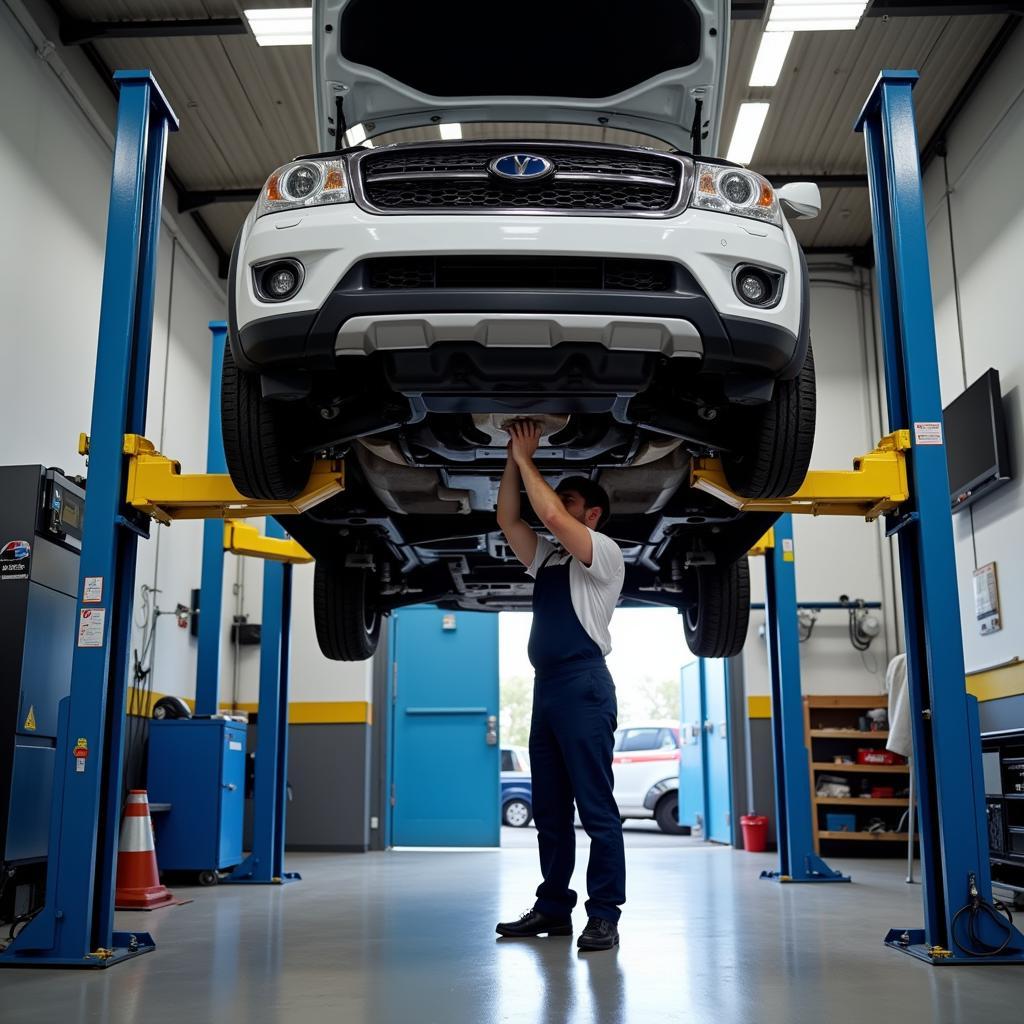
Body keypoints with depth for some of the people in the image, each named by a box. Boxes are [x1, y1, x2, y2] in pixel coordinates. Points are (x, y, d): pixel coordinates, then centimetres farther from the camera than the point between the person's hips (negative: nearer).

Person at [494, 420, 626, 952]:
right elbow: (508, 520, 16)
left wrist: (527, 460, -4)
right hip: (546, 688, 8)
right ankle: (553, 908, 16)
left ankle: (604, 915, -4)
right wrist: (513, 458, 10)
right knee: (548, 809, 10)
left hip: (584, 685, -8)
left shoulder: (603, 552, 1)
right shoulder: (546, 557, 24)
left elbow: (552, 516, -14)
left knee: (596, 808, -7)